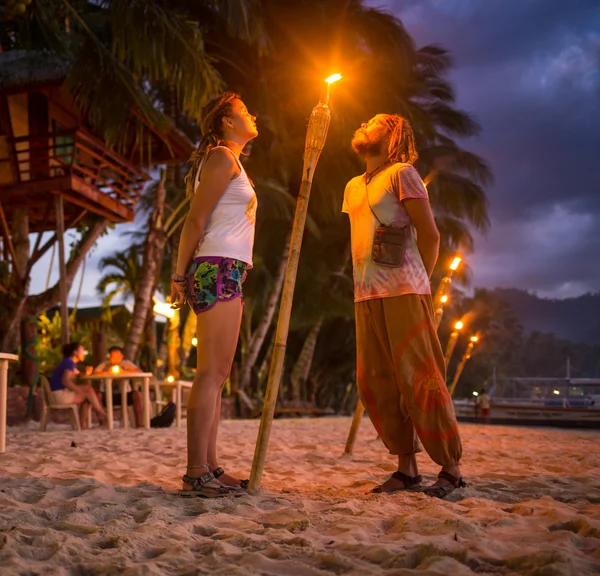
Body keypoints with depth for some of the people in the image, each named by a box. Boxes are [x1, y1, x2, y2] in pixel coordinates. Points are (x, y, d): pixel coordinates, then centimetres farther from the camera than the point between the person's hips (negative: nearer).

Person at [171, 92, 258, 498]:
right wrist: (181, 275, -13)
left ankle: (210, 467, 9)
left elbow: (198, 220, 25)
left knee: (217, 374, 6)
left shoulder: (230, 161, 27)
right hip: (219, 268, -10)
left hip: (226, 272, 10)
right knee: (213, 371, -13)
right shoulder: (223, 157, -2)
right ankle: (197, 473, -13)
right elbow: (196, 219, -10)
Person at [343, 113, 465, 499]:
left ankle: (451, 469, 2)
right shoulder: (353, 187, 23)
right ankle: (407, 469, 13)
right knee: (375, 384, 4)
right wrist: (365, 283, 14)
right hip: (365, 297, 7)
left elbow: (430, 235, -4)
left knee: (420, 380, -8)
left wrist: (418, 282, 0)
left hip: (403, 293, -7)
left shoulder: (402, 173, 1)